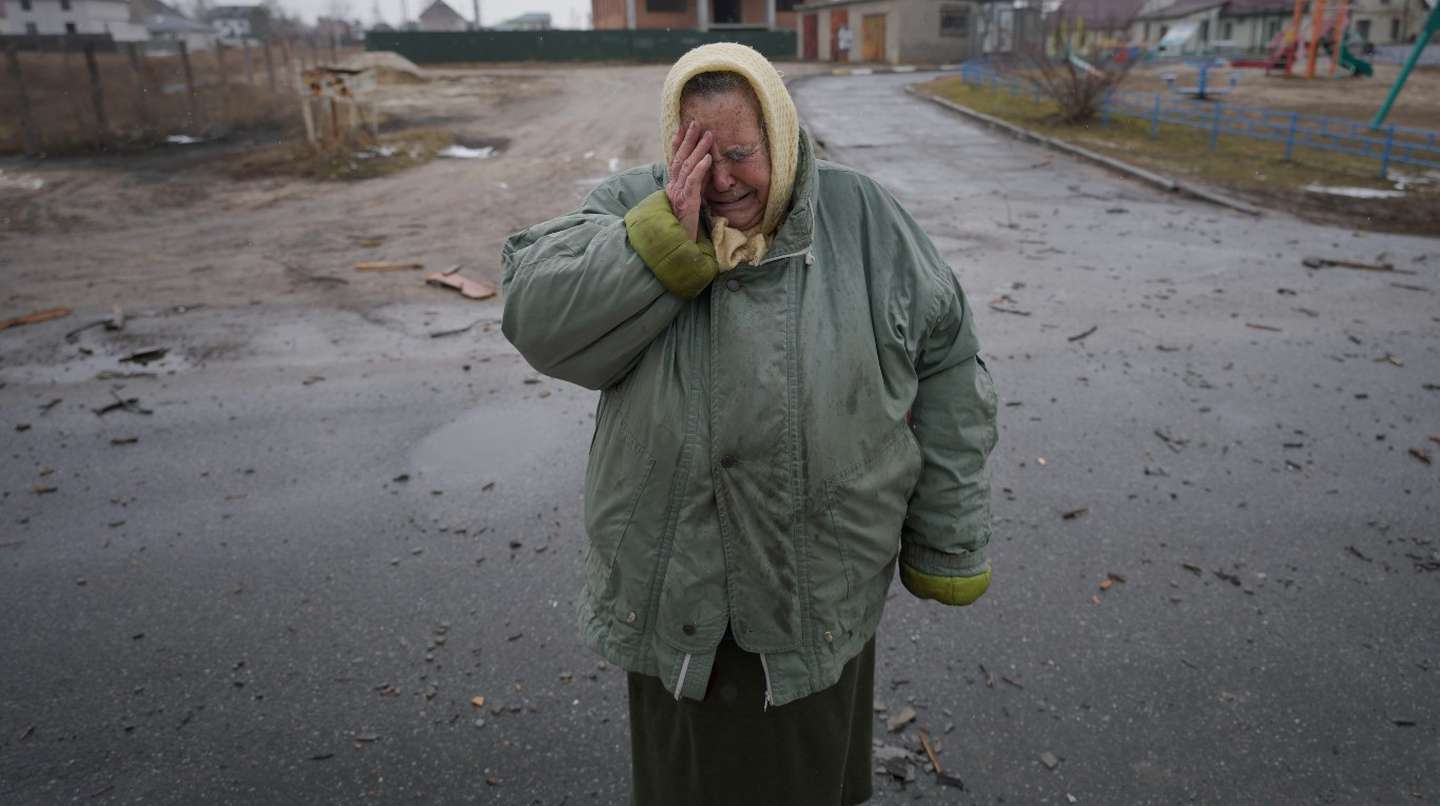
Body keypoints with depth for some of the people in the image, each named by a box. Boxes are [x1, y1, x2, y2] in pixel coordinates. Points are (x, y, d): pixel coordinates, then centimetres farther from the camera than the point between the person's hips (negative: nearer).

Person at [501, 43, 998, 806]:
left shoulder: (861, 217, -6)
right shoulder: (634, 207, -5)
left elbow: (943, 368, -2)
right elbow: (537, 315, -18)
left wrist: (948, 547, -1)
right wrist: (666, 234, -27)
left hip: (824, 585, 0)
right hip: (676, 585, 1)